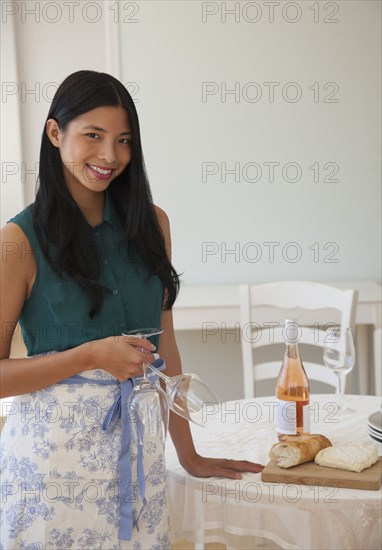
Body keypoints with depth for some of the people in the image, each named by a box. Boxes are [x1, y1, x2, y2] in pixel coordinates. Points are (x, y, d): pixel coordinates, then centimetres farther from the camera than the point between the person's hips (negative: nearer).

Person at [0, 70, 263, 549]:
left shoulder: (150, 223, 4)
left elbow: (164, 344, 7)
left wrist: (188, 455, 9)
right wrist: (93, 355, -19)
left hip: (137, 449, 4)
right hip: (52, 450, -4)